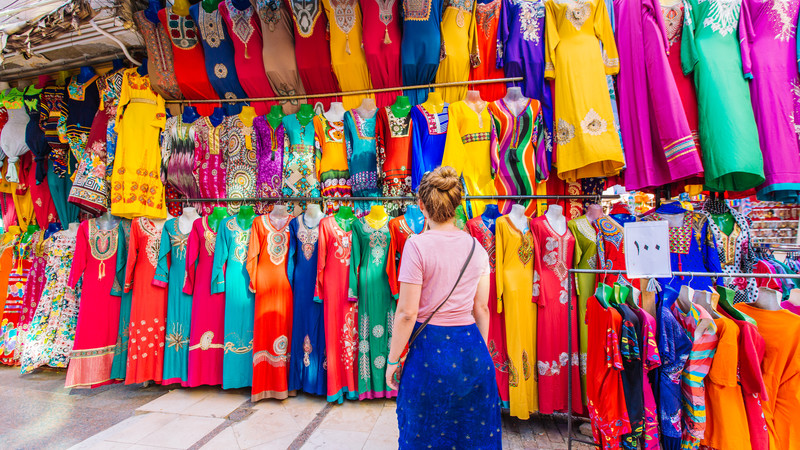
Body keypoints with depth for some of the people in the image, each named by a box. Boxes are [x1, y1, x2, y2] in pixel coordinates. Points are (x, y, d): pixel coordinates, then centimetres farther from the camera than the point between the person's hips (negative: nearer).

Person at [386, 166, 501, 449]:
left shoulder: (417, 245, -15)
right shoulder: (477, 247, 0)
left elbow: (407, 312, -14)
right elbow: (481, 309, 7)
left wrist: (392, 360, -2)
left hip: (430, 350, -4)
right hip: (472, 349, 5)